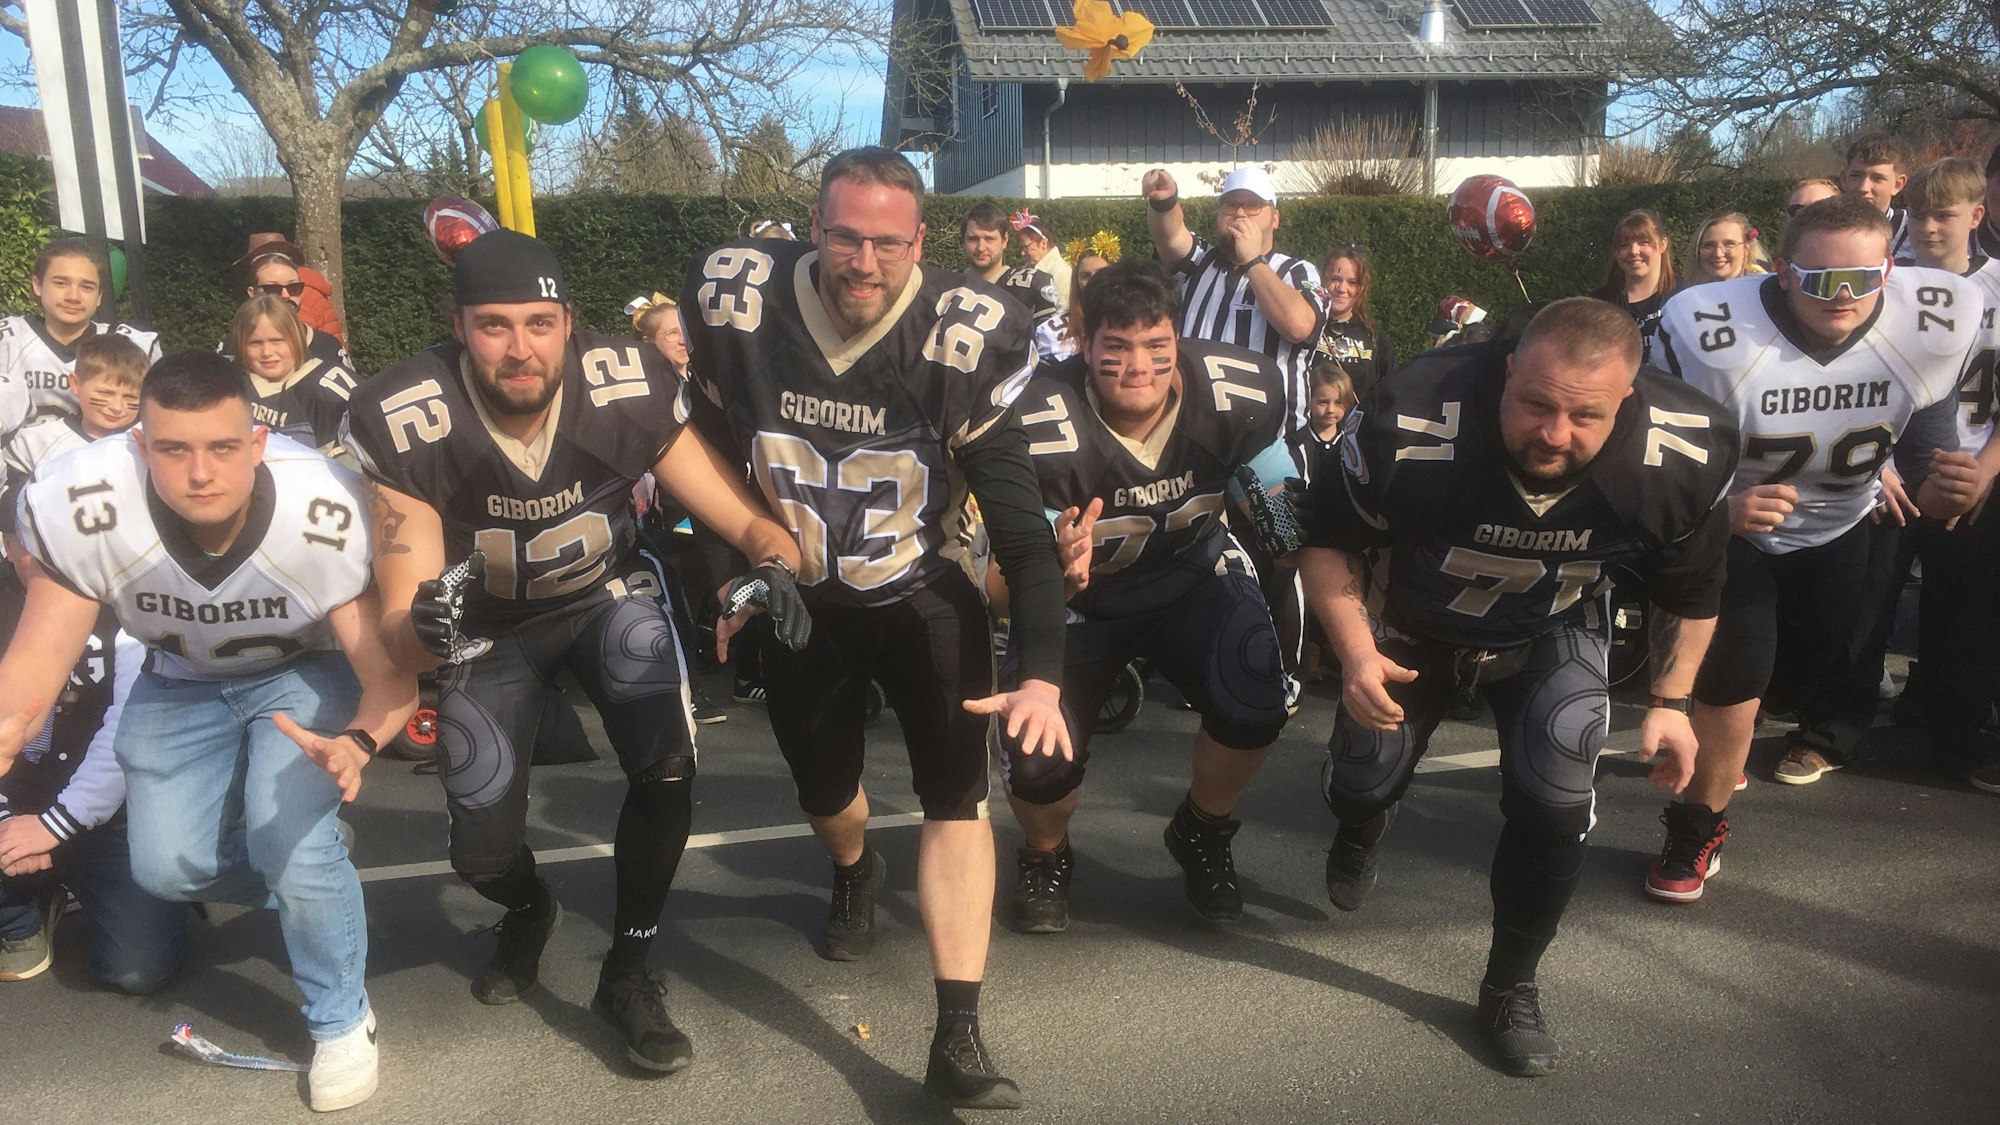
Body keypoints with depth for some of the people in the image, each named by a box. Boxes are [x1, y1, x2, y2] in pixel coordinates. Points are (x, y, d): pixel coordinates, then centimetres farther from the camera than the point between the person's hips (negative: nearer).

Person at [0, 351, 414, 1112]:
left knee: (292, 842, -21)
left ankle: (342, 1022, 5)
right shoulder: (79, 507, -32)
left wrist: (356, 744, -53)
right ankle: (320, 880, 30)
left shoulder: (326, 515, -37)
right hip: (182, 680, 4)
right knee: (168, 868, -2)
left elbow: (390, 676, -31)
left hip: (307, 668, -3)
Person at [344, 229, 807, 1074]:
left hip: (608, 595, 0)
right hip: (490, 624, 0)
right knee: (482, 855, 1)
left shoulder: (632, 389, -30)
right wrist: (422, 626, -54)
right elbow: (399, 625, -29)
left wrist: (775, 565, -45)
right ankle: (527, 912, 42)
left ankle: (627, 973, 4)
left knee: (667, 769, -22)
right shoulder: (400, 424, -32)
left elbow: (746, 520, -21)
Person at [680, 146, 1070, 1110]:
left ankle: (958, 1042, -5)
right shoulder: (737, 307, -17)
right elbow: (709, 455, 1)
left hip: (923, 598, -2)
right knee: (823, 792, 18)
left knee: (957, 797, -13)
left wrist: (1042, 674, -28)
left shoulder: (963, 341, -23)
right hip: (796, 602, 3)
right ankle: (855, 875, 56)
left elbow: (1022, 522, -21)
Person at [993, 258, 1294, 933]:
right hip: (1077, 596, -2)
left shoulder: (1240, 397, -22)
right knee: (1038, 766, -18)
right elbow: (1000, 585, -29)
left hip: (1192, 578, 2)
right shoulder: (1044, 428, -31)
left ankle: (1202, 834, 11)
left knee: (1255, 707, -24)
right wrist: (1050, 571, -49)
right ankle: (1044, 856, 22)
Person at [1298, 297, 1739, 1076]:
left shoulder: (1684, 456, -30)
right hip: (1418, 623, 0)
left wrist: (1671, 700, -7)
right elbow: (1326, 541, -20)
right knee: (1364, 784, 6)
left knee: (1556, 808, -14)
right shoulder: (1410, 427, -39)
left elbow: (1690, 586, -7)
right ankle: (1361, 832, 49)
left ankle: (1512, 989, 13)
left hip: (1552, 634, 1)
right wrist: (1354, 650, -33)